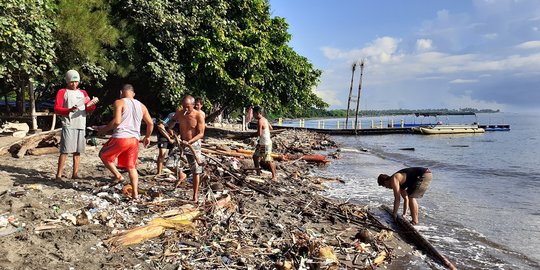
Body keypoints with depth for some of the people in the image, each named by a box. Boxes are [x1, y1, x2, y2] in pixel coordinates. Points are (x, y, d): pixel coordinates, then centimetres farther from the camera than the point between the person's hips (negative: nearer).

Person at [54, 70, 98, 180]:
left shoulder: (83, 92, 20)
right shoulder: (62, 92, 7)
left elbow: (88, 109, 15)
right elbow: (56, 109, -1)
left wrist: (93, 104, -8)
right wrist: (69, 110, -19)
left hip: (81, 126, 4)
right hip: (68, 126, -4)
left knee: (77, 151, 6)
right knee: (65, 151, -8)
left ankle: (75, 174, 12)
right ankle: (59, 175, -5)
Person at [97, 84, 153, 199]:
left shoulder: (119, 103, -2)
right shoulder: (141, 106, 15)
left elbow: (116, 121, -15)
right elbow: (150, 123, 14)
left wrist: (104, 129, -1)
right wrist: (147, 137, 28)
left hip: (120, 138, -5)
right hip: (134, 140, 5)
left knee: (103, 155, 20)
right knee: (131, 167, 13)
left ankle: (118, 176, 7)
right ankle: (135, 193, 6)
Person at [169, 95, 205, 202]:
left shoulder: (199, 116, -17)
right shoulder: (179, 112, -6)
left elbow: (201, 133, -18)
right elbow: (173, 121, 16)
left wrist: (189, 142, -30)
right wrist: (170, 128, -6)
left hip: (194, 144, -4)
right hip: (181, 142, 4)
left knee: (196, 171, -1)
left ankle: (195, 195, 9)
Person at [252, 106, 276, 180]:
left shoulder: (260, 121, -20)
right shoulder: (264, 119, 8)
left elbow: (259, 133, -25)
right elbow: (270, 128, 20)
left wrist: (253, 134, -6)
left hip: (266, 144, -10)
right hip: (261, 143, 10)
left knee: (268, 160, -4)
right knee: (255, 156, 16)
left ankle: (274, 176, 6)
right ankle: (258, 173, 26)